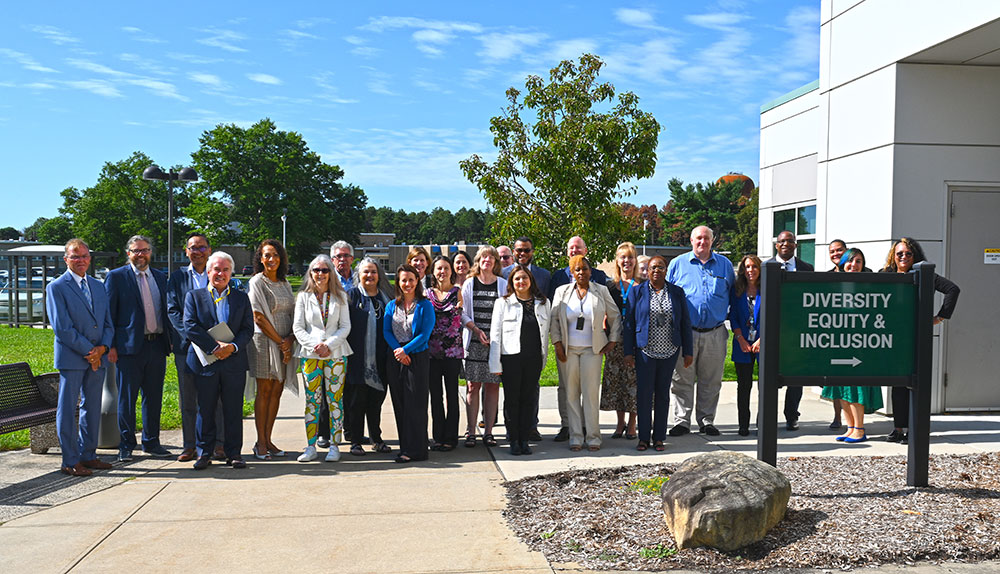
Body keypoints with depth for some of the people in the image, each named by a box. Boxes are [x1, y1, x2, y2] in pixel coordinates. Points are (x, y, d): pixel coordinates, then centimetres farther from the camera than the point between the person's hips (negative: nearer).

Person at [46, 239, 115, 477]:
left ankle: (88, 455, 21)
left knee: (93, 407, 11)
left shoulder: (99, 286, 15)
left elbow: (108, 323, 13)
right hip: (71, 357, -6)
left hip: (98, 357, 6)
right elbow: (62, 327, -10)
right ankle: (70, 461, 6)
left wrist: (102, 348, -4)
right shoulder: (56, 287, -3)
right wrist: (88, 351, -12)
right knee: (68, 409, 0)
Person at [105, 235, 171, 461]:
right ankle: (126, 445, 13)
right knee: (127, 398, 2)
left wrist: (170, 340, 11)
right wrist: (110, 346, -8)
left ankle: (151, 442, 21)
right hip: (130, 347, -4)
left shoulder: (160, 277, 14)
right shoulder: (116, 277, 0)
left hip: (157, 345, 4)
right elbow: (109, 314, -2)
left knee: (154, 397, 10)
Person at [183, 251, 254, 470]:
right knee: (205, 410, 5)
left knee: (233, 411, 4)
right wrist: (214, 346, -14)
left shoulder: (241, 298, 12)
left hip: (234, 362, 1)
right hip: (205, 361, -1)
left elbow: (248, 329, 5)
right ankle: (204, 453, 16)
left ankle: (233, 453, 14)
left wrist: (233, 346, -14)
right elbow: (190, 327, -4)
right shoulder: (194, 296, 8)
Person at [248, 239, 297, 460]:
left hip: (285, 344, 6)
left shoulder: (285, 284, 14)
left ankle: (268, 440, 13)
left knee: (276, 391, 6)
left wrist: (290, 339, -5)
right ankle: (260, 443, 5)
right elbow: (259, 318, -11)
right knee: (264, 391, -2)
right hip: (265, 341, -5)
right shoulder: (257, 282, -4)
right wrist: (279, 342, -11)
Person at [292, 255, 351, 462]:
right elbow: (297, 327, 2)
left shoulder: (340, 297, 7)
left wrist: (329, 345, -11)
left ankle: (334, 446, 6)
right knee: (312, 400, 0)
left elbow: (345, 327, 2)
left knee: (335, 399, 0)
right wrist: (314, 345, -11)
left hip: (336, 353, 0)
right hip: (310, 354, 0)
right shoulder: (303, 297, 7)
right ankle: (310, 447, 6)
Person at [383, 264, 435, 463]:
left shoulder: (425, 305, 0)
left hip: (417, 358, -4)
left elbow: (425, 334, -7)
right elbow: (386, 331, 5)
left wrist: (405, 350, -14)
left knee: (415, 404, -6)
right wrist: (397, 350, -11)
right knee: (399, 404, 6)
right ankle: (405, 447, 14)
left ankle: (414, 450, -2)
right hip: (395, 359, 5)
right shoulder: (392, 305, 13)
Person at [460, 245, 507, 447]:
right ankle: (470, 432, 3)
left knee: (492, 386, 2)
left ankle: (488, 431, 9)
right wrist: (476, 330, -9)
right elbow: (463, 313, 6)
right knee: (473, 386, -3)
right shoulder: (469, 284, 9)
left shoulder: (503, 284, 9)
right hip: (474, 342, 0)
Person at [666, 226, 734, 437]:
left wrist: (728, 316, 7)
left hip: (715, 334, 2)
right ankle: (681, 421, 10)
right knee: (682, 380, 1)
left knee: (711, 381, 9)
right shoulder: (677, 263, 6)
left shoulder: (725, 264, 10)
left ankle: (707, 421, 20)